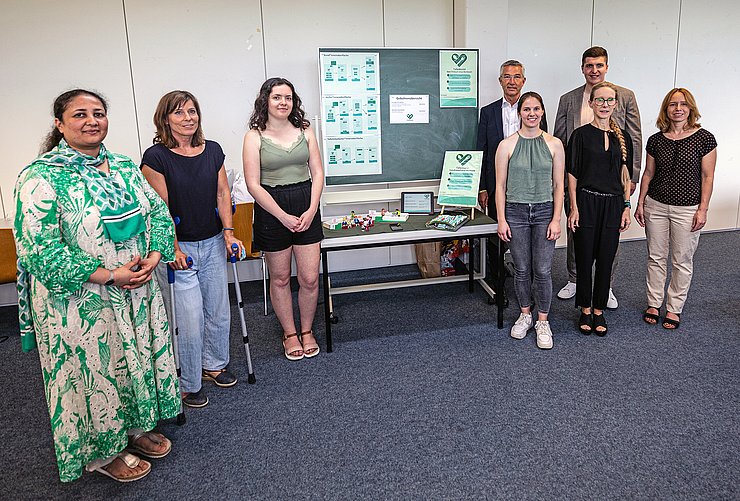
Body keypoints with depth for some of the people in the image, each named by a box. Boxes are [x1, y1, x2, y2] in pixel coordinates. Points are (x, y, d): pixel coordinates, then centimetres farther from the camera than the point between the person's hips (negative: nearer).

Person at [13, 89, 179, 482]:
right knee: (94, 373, 10)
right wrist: (109, 276, -22)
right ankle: (101, 453, 33)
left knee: (138, 362, 19)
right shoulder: (41, 177, -15)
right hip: (82, 306, -6)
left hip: (138, 295, 6)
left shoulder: (124, 167, 5)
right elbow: (38, 249, -20)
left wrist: (154, 257, -10)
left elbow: (159, 213, 9)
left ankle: (135, 428, 43)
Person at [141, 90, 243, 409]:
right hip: (178, 248, -5)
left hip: (213, 244, 6)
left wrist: (228, 232, -2)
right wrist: (173, 249, -15)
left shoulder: (213, 151, 4)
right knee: (189, 317, -2)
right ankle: (187, 384, 17)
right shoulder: (156, 157, -12)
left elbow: (222, 193, 6)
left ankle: (213, 364, 37)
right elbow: (160, 208, -13)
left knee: (219, 310, 15)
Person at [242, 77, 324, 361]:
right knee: (280, 278, 11)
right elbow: (253, 185, -9)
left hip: (306, 208, 2)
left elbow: (317, 173, 4)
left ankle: (306, 331, 27)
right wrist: (283, 216, -14)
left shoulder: (305, 131, 5)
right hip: (271, 210, -2)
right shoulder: (255, 136, -5)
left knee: (310, 279, 3)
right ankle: (289, 333, 30)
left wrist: (311, 211, -9)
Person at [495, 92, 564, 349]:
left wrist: (556, 219, -4)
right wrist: (501, 220, -5)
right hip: (516, 212, 0)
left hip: (544, 211, 1)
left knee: (543, 270, 1)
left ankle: (542, 321, 19)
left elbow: (558, 186, 3)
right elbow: (500, 186, -1)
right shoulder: (507, 145, -2)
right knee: (522, 270, 9)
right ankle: (525, 315, 30)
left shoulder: (554, 144, 2)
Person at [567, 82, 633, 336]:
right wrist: (574, 208, -8)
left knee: (606, 259, 8)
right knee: (584, 258, 4)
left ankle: (599, 310, 21)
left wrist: (626, 206, 5)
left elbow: (626, 175, 11)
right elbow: (572, 174, -3)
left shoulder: (622, 136, 8)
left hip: (613, 204, 3)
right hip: (586, 202, -3)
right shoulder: (581, 134, -2)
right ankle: (585, 310, 19)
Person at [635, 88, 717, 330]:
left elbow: (707, 176, -5)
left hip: (687, 209, -3)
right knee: (656, 257, 11)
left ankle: (674, 308, 21)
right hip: (656, 206, 3)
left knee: (682, 261, 7)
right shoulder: (656, 140, 2)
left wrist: (703, 210, -8)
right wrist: (640, 203, 6)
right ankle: (654, 303, 24)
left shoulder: (704, 138, -6)